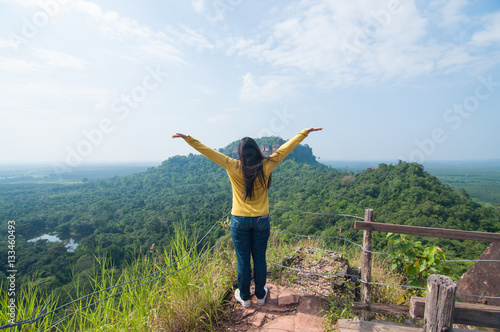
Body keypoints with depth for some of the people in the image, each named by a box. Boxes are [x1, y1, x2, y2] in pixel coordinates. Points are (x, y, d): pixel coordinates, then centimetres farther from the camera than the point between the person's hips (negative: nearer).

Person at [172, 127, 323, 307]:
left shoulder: (234, 167, -11)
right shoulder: (266, 166, -8)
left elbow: (208, 151, -10)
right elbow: (287, 147, -1)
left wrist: (189, 139, -4)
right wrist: (305, 132, 8)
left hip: (240, 220, -1)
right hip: (261, 221, 1)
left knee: (243, 260, 13)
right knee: (260, 259, 17)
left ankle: (244, 297, 31)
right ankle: (260, 295, 34)